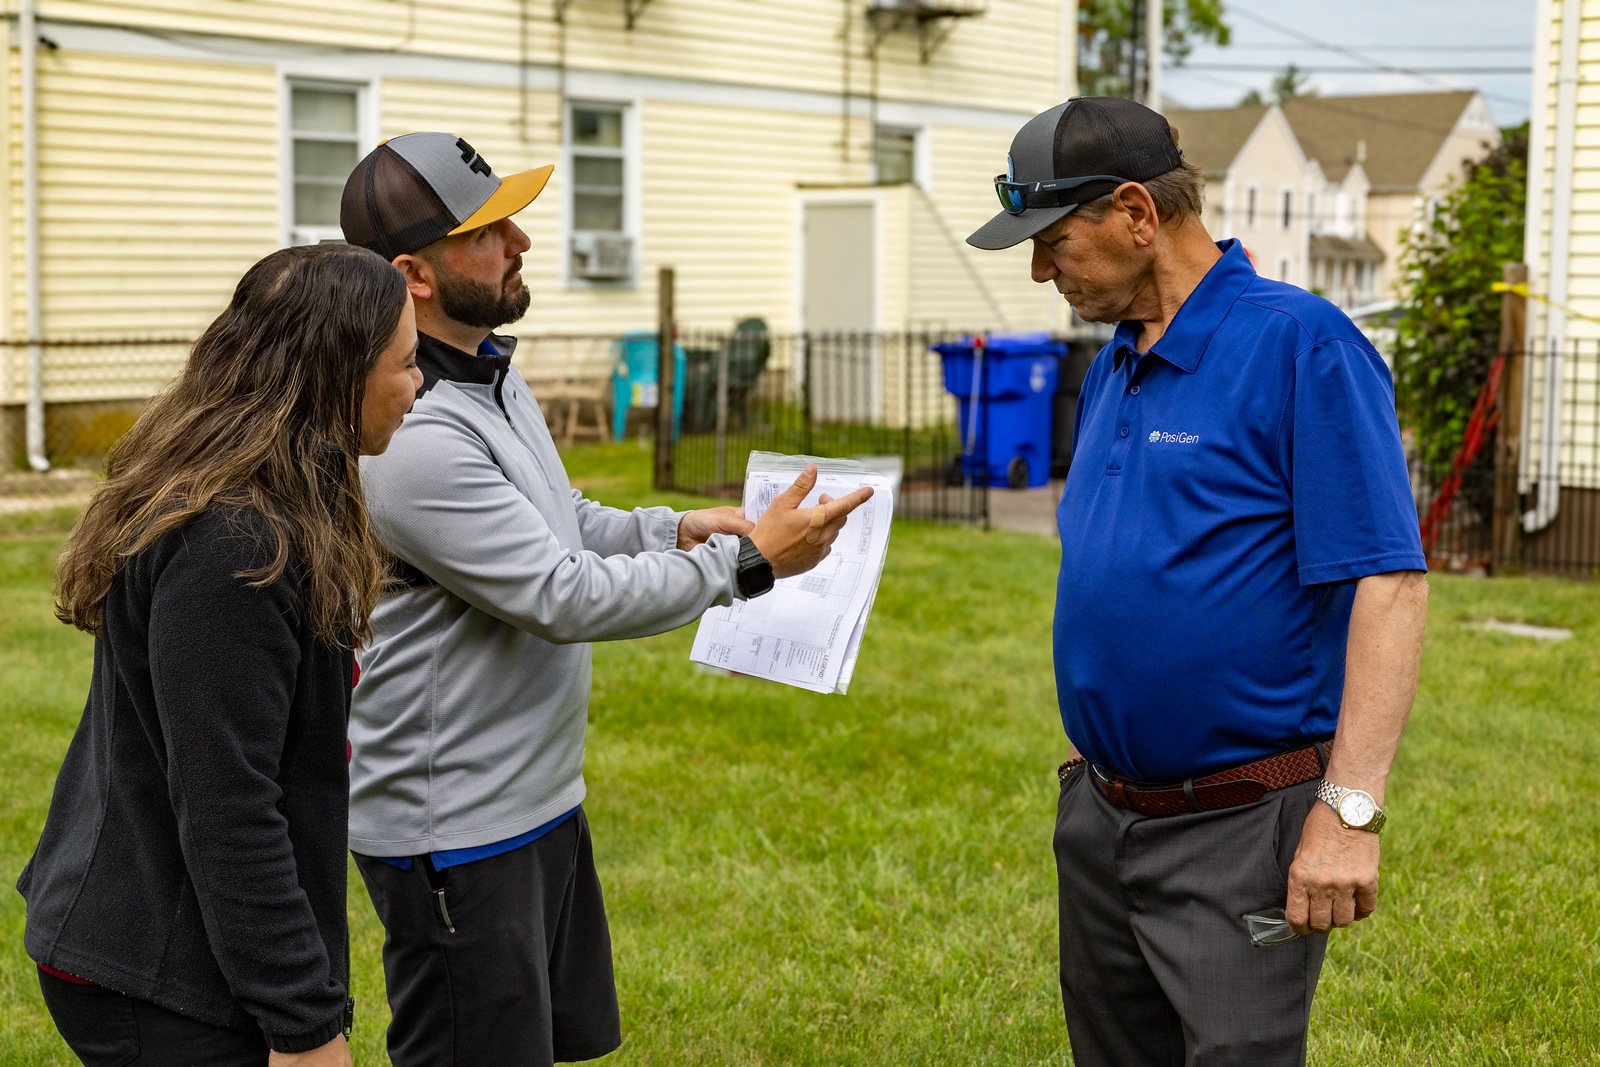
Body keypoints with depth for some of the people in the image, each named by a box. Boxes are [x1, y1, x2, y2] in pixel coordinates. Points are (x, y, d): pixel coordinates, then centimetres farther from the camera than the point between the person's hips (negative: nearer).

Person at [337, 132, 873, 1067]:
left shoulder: (488, 368, 6)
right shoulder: (413, 438, -27)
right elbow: (567, 597, -24)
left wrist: (674, 528, 6)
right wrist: (746, 561, -18)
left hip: (538, 800, 10)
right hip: (458, 838, -10)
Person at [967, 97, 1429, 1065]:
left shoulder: (1301, 345, -13)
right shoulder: (1114, 368, 11)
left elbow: (1388, 584, -18)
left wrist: (1350, 808, -23)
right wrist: (1090, 762, 18)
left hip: (1241, 831, -8)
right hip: (1102, 819, 8)